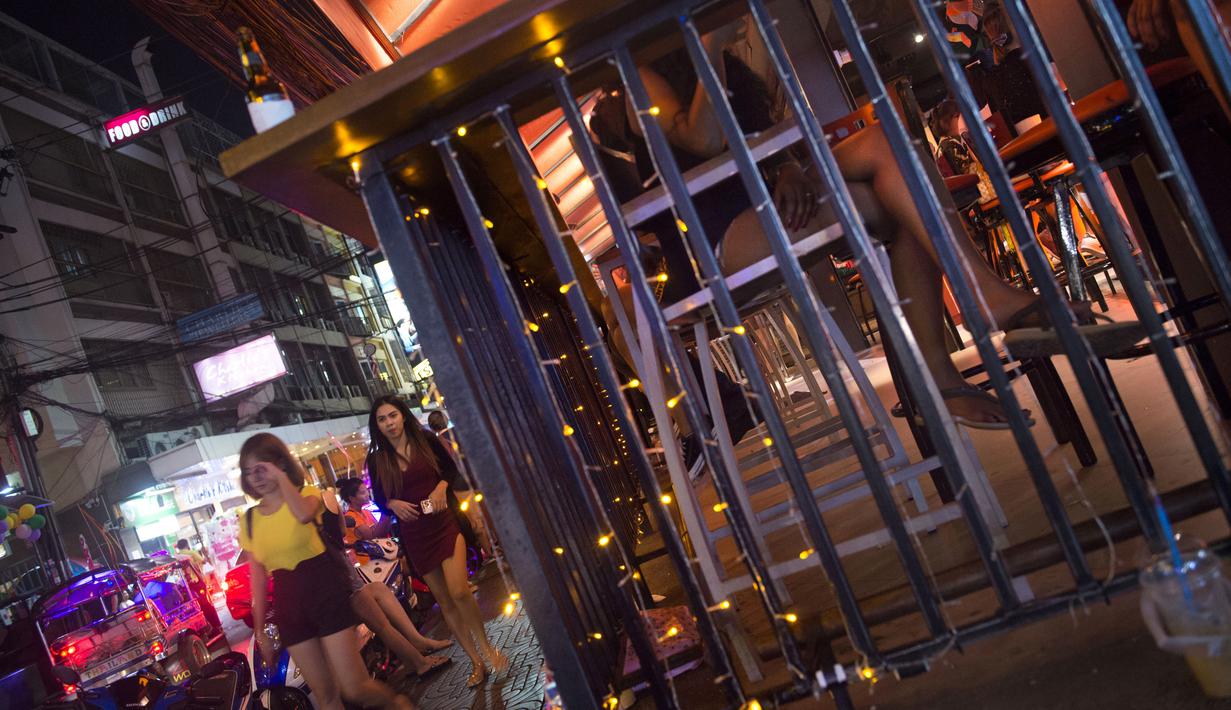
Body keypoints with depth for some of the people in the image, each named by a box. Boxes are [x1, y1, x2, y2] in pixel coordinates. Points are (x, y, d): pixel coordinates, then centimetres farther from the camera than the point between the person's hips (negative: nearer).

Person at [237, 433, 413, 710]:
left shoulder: (306, 493, -2)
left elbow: (304, 515, -29)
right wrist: (260, 629, 10)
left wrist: (281, 477, -19)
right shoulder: (248, 520, 8)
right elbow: (258, 577, 11)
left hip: (325, 590, -4)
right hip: (288, 604, 4)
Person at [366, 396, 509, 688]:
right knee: (445, 602, 8)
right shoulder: (377, 460, 2)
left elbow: (452, 469, 7)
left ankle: (486, 645, 6)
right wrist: (393, 504, -12)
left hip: (444, 524, -2)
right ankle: (476, 662, 19)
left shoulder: (426, 441, -1)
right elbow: (378, 499, 9)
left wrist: (442, 486, -13)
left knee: (458, 591, -19)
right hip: (414, 536, 3)